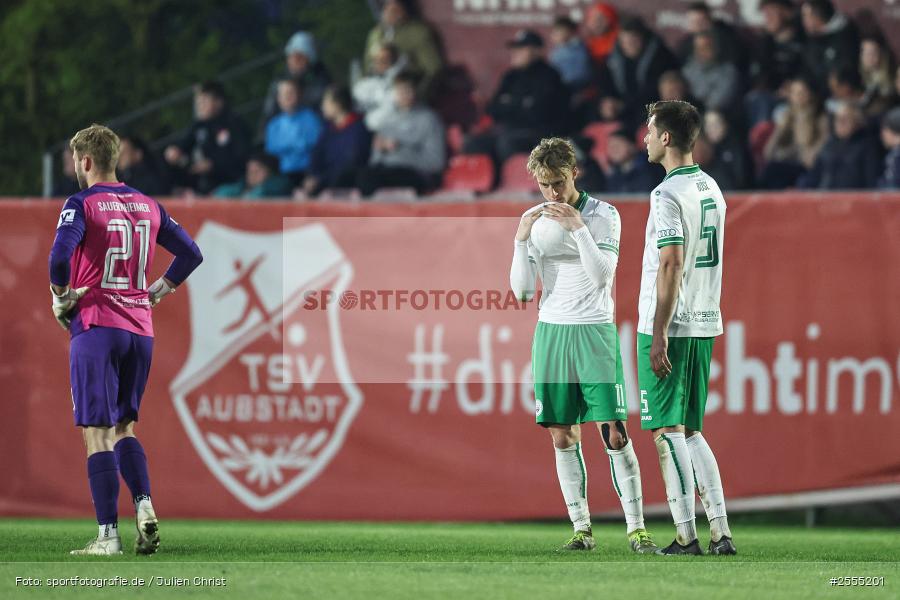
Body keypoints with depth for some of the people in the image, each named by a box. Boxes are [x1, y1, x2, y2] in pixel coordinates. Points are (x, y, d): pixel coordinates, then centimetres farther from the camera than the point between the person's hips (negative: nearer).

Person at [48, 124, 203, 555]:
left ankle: (108, 535, -8)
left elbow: (60, 256, -21)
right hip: (140, 329, 6)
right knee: (123, 427, 16)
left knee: (97, 432, -3)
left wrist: (61, 300, -5)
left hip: (96, 327, -6)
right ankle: (143, 503, -6)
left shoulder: (81, 204, -6)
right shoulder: (148, 206, 12)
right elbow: (191, 254, 14)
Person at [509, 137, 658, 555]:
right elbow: (522, 290, 4)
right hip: (551, 332, 3)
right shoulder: (534, 220, 7)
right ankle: (582, 529, 6)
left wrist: (578, 226, -19)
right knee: (563, 436, 0)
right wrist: (522, 239, -9)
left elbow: (602, 275, -13)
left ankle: (636, 528, -6)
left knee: (615, 433, -9)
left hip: (596, 331, -3)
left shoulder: (603, 215, -1)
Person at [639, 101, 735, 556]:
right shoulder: (711, 189, 13)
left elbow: (672, 266, -20)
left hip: (668, 328, -8)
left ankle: (686, 536, -5)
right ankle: (720, 533, 7)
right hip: (704, 325, 8)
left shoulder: (668, 194, -14)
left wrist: (659, 334, -19)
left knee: (667, 432, -3)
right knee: (689, 432, 13)